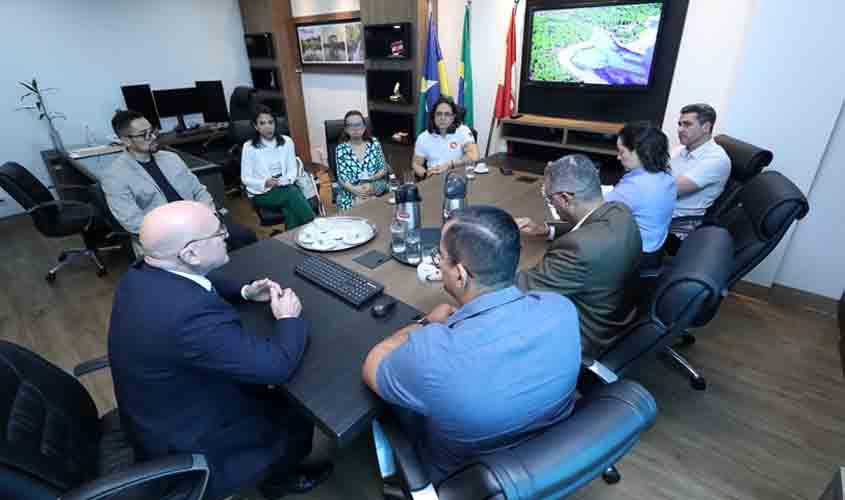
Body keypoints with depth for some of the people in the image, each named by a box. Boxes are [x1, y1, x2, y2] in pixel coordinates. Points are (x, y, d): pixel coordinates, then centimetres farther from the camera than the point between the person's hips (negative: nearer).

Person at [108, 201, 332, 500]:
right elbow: (277, 366, -33)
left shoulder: (144, 274, -11)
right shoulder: (189, 314, -41)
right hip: (187, 444, -8)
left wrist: (244, 292, -1)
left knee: (276, 397, 21)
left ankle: (278, 467, 46)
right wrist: (288, 318, -15)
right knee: (299, 415, 10)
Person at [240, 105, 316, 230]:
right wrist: (265, 183, -20)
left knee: (289, 205, -33)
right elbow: (245, 178, -2)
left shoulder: (286, 141, 5)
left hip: (286, 187, 3)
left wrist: (288, 180, -17)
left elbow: (293, 168, 6)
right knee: (292, 193, -31)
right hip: (262, 193, -2)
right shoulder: (249, 146, -3)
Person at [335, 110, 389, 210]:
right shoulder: (341, 149, 2)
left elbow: (383, 169, 9)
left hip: (376, 191, 2)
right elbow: (342, 177, -3)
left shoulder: (374, 143, 7)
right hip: (351, 194, -2)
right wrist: (355, 190, -24)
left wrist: (373, 178, -14)